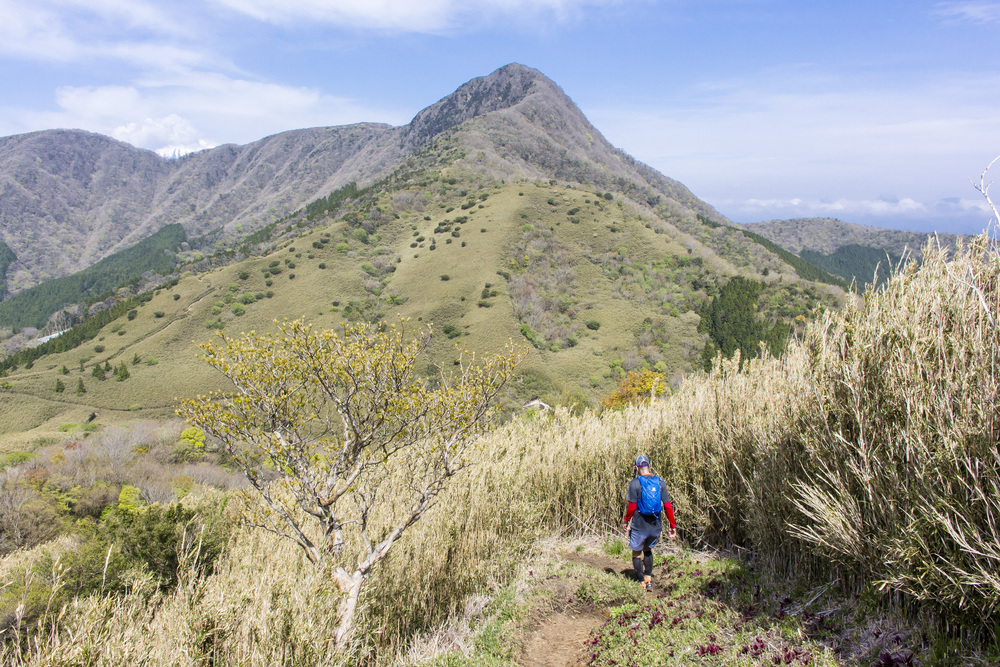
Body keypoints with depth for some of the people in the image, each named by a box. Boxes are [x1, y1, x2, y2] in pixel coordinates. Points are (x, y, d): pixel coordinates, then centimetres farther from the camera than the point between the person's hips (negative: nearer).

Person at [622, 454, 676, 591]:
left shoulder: (635, 483, -12)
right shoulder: (660, 482, 0)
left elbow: (632, 507, -14)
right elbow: (668, 506, -1)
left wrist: (626, 522, 1)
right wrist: (673, 526, 6)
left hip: (639, 527, -4)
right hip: (656, 526, 4)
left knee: (637, 553, 15)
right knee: (647, 549, 27)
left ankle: (642, 583, 16)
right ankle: (649, 579, 21)